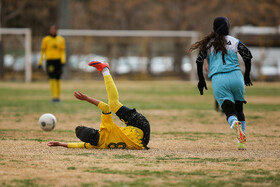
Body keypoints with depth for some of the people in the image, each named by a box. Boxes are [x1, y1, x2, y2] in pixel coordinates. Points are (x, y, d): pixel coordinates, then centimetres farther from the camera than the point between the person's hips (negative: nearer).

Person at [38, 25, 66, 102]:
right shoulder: (45, 39, 3)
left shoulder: (61, 39, 8)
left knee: (58, 79, 6)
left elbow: (62, 52, 4)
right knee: (52, 78, -12)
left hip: (58, 61, 2)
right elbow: (42, 51, 6)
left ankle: (58, 97, 13)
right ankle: (54, 97, -14)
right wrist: (40, 62, 3)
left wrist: (63, 60, -10)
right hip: (50, 60, -2)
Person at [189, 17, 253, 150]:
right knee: (239, 109, 15)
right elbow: (248, 57, 6)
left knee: (229, 111, -3)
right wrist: (246, 76, 19)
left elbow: (199, 61, 6)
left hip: (218, 80, 0)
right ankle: (241, 142, 8)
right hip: (236, 76, 1)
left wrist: (201, 80, 16)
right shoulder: (234, 41, 11)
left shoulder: (208, 43, 12)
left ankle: (235, 124, -39)